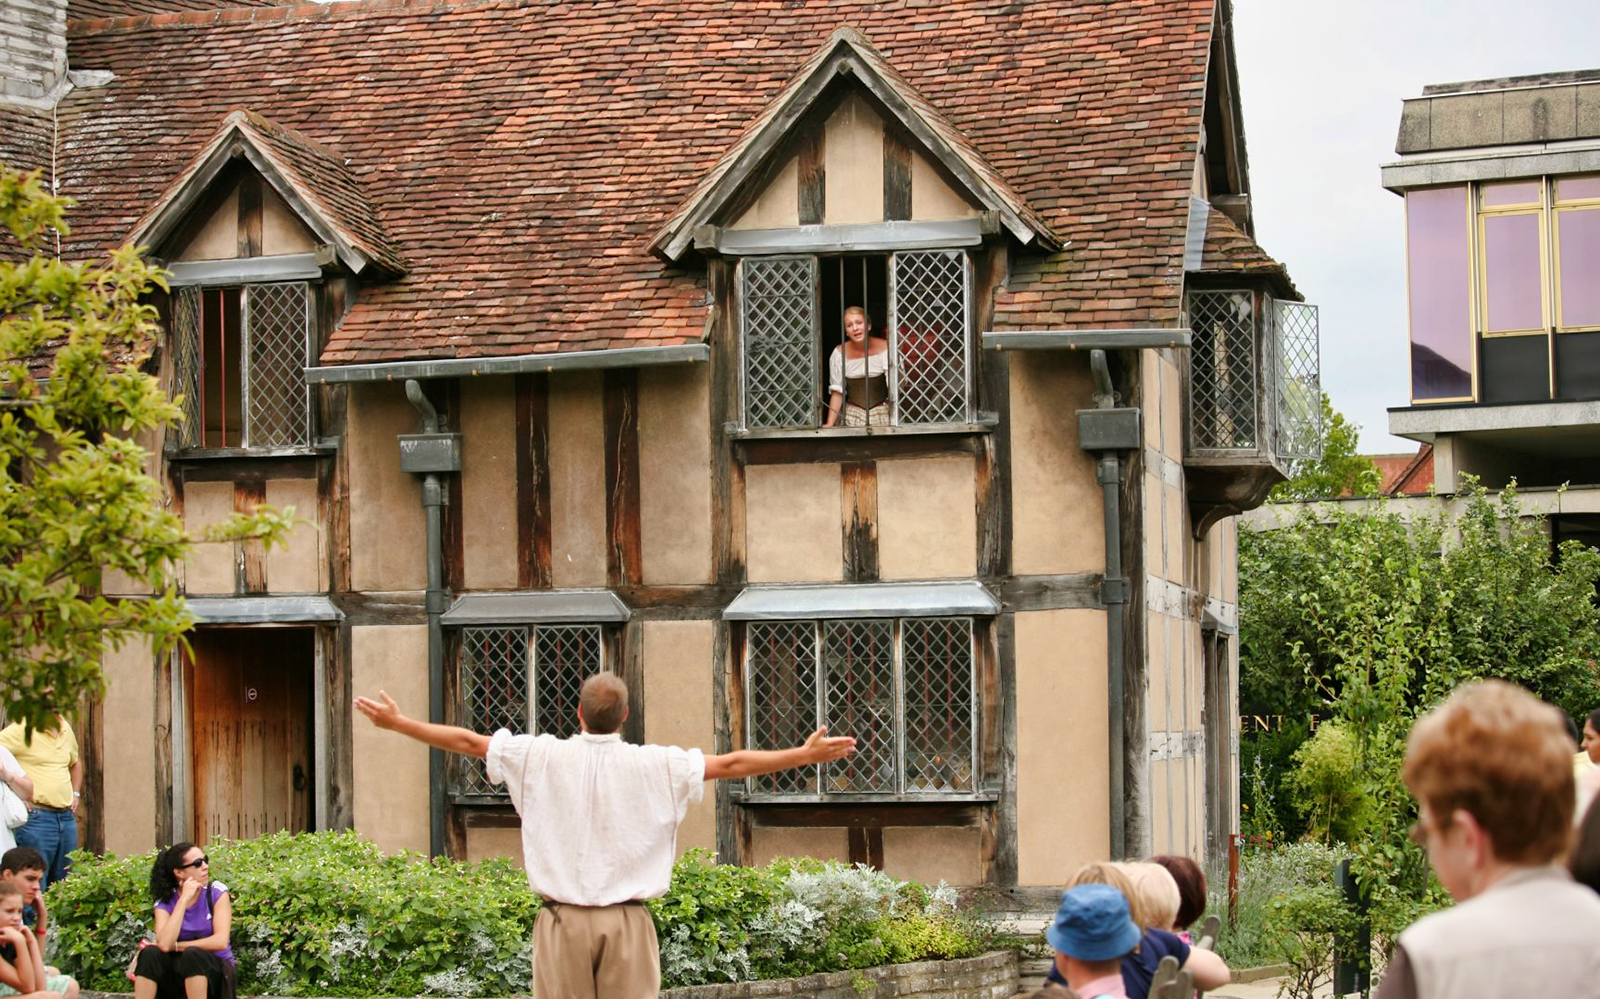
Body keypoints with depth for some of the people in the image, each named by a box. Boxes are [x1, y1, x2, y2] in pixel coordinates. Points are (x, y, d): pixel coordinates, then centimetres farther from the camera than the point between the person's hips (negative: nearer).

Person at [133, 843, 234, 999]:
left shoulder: (216, 892, -5)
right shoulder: (165, 902, -2)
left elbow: (221, 941, -15)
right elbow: (164, 944, -21)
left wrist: (176, 946, -14)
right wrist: (184, 900, -20)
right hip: (180, 972, 2)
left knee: (192, 954, -33)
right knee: (150, 954, -26)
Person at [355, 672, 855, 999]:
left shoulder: (543, 758, 0)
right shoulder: (655, 766, -1)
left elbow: (468, 742, 7)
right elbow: (730, 764, 4)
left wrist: (397, 723, 18)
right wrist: (805, 755, 13)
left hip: (563, 918, 0)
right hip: (627, 920, 0)